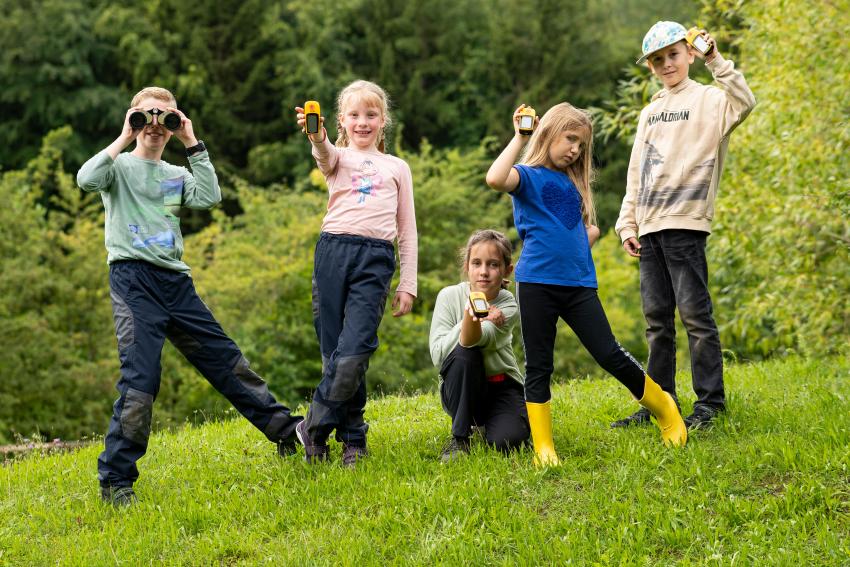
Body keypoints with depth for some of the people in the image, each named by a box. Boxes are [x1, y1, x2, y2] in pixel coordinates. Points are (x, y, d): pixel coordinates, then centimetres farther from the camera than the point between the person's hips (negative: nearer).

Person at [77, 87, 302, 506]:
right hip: (133, 278, -5)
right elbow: (86, 180, -18)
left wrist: (193, 145, 0)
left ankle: (285, 431, 24)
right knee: (140, 378, -15)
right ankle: (115, 481, -10)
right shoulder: (119, 166, 5)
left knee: (226, 360, 12)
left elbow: (210, 197, -1)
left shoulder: (176, 175, 19)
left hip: (175, 281, 5)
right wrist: (123, 140, -10)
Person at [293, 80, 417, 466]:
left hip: (375, 259, 0)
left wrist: (408, 285, 10)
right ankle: (353, 438, 12)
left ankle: (314, 428, 0)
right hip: (333, 251, 0)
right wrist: (317, 138, -38)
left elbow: (407, 231, 18)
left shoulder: (397, 167, 19)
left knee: (353, 352, -15)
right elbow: (325, 154, -14)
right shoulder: (337, 158, 14)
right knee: (335, 351, 0)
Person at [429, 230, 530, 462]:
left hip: (502, 385, 0)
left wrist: (472, 319, -58)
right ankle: (459, 437, -18)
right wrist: (468, 316, -33)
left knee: (505, 441, -29)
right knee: (464, 353, -33)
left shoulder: (508, 305, -15)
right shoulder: (449, 296, -12)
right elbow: (438, 354, -23)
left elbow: (472, 339, -35)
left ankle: (487, 423, 10)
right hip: (461, 390, 0)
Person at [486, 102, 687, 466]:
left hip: (580, 283, 4)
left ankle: (666, 412, 15)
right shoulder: (528, 176, -1)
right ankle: (543, 448, 6)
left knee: (610, 355, 0)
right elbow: (495, 179, -25)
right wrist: (519, 137, -14)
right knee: (538, 367, 2)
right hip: (537, 283, -4)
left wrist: (588, 236, 3)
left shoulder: (573, 181, 16)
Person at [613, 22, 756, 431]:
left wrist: (716, 62, -24)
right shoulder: (649, 113, 21)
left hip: (685, 224, -7)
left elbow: (744, 103, -22)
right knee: (657, 319, 8)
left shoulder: (708, 99, 2)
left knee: (695, 313, -7)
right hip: (649, 229, 7)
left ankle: (710, 401, -2)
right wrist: (627, 224, 13)